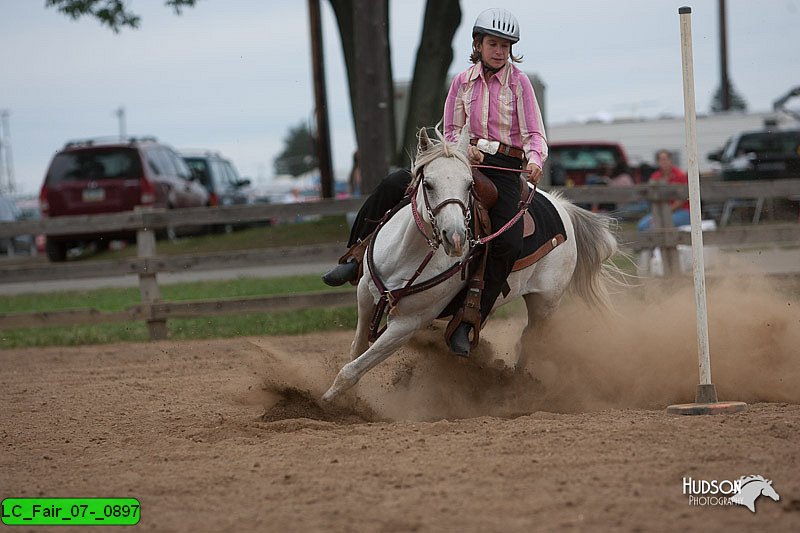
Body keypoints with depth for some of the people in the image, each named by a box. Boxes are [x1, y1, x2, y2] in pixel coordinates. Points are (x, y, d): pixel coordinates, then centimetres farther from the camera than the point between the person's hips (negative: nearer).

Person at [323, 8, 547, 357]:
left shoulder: (518, 82, -2)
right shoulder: (463, 82, 8)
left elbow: (535, 134, -7)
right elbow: (451, 131, 12)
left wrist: (535, 160, -29)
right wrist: (464, 148, -12)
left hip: (505, 168, -4)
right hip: (468, 158, 4)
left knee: (507, 244, -26)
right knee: (391, 187, -11)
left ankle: (467, 324, -20)